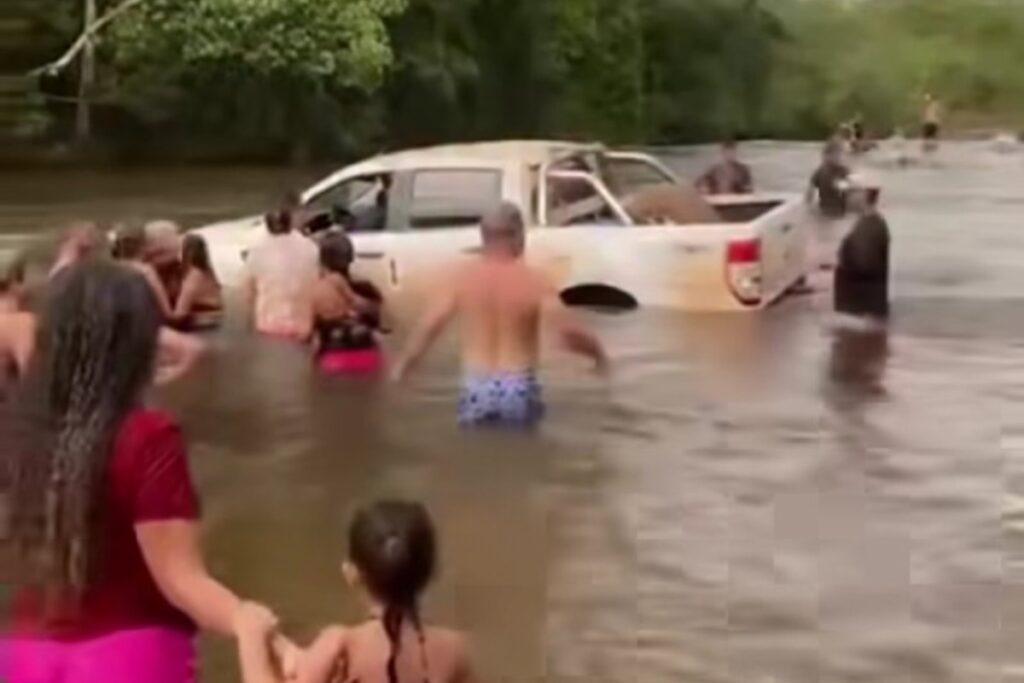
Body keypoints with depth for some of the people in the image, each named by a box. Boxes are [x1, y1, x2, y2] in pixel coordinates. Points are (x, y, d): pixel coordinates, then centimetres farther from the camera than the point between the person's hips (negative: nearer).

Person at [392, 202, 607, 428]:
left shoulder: (462, 278, -4)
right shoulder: (534, 281, -10)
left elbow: (427, 328, -7)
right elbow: (569, 332, -17)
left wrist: (402, 366, 3)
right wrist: (596, 350, 1)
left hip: (477, 389, 2)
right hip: (519, 389, -2)